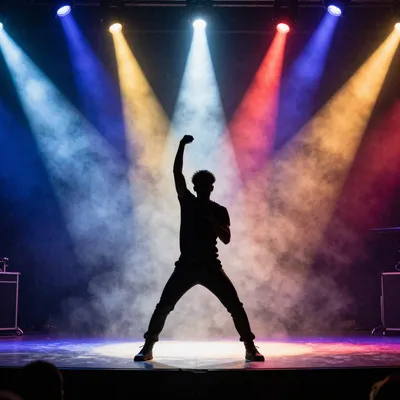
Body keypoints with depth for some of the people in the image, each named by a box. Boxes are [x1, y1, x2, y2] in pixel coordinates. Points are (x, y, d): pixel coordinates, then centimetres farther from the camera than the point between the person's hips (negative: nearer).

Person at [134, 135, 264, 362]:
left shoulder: (219, 211, 5)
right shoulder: (187, 202, 7)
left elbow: (226, 239, -5)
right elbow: (177, 174, -1)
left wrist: (211, 220, -19)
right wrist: (182, 146, -8)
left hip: (211, 267, 0)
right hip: (186, 266, 0)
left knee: (235, 306, -7)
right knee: (164, 307, -5)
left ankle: (250, 348, 1)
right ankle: (148, 348, 5)